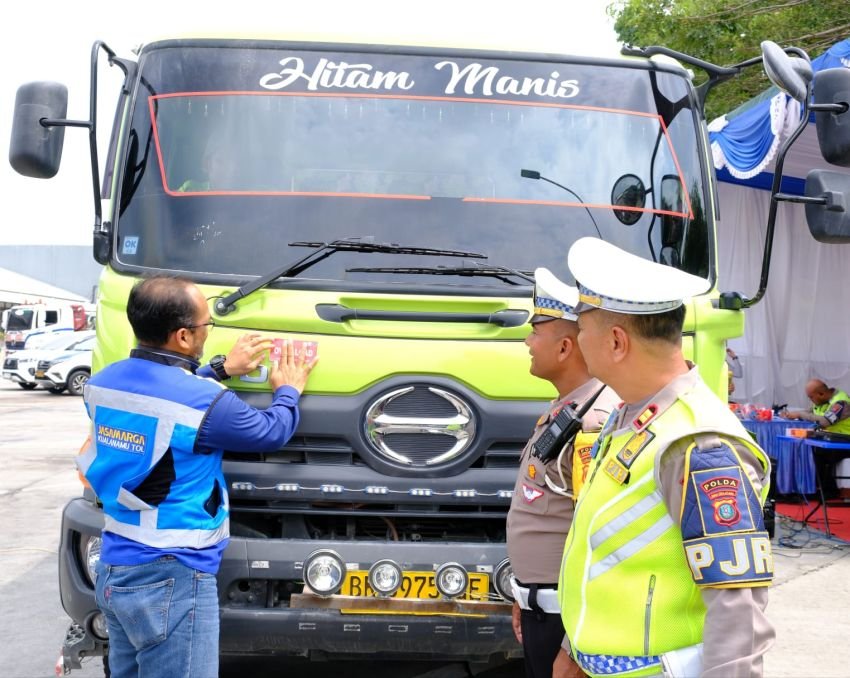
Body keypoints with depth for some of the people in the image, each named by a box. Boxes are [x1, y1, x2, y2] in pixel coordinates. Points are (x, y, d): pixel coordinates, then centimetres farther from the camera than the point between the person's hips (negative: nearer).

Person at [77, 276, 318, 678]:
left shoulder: (102, 383, 1)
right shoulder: (205, 403, -20)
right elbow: (272, 432, -2)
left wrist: (222, 369, 23)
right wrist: (288, 391, 17)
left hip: (111, 571, 8)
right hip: (170, 581, -8)